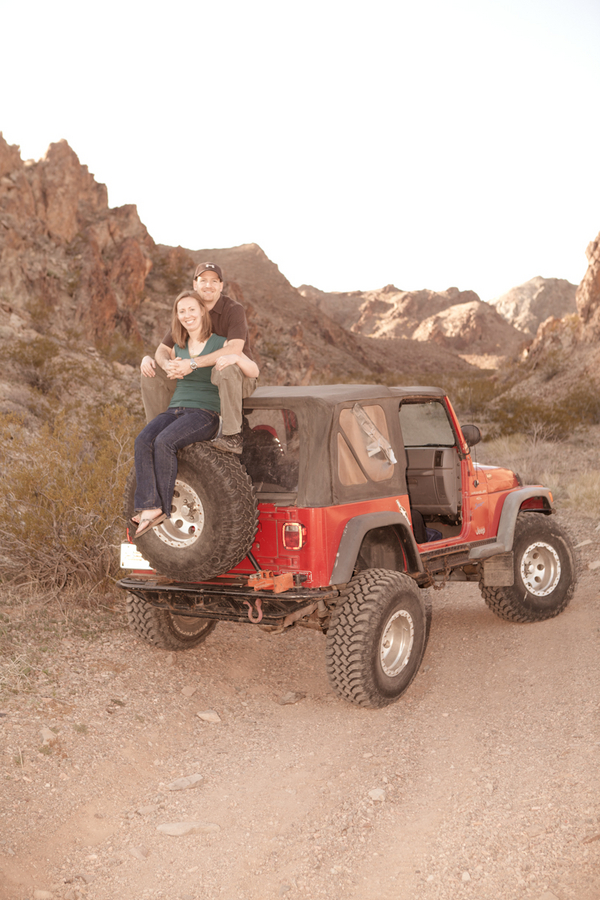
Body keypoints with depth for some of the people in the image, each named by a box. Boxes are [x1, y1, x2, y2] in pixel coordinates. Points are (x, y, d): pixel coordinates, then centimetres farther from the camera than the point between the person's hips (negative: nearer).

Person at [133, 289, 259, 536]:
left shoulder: (221, 345, 5)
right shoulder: (177, 348, 21)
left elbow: (254, 372, -7)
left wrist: (236, 357, -28)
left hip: (205, 412, -5)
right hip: (175, 409, 5)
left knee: (165, 441, -33)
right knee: (143, 440, -27)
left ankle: (161, 508, -26)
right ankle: (149, 507, -36)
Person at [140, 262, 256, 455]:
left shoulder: (234, 310, -15)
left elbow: (235, 349, -32)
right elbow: (163, 349, 1)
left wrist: (192, 364, -36)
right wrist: (168, 365, -25)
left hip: (240, 379, -6)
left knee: (224, 366, -42)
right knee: (151, 370, -5)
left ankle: (232, 435, -34)